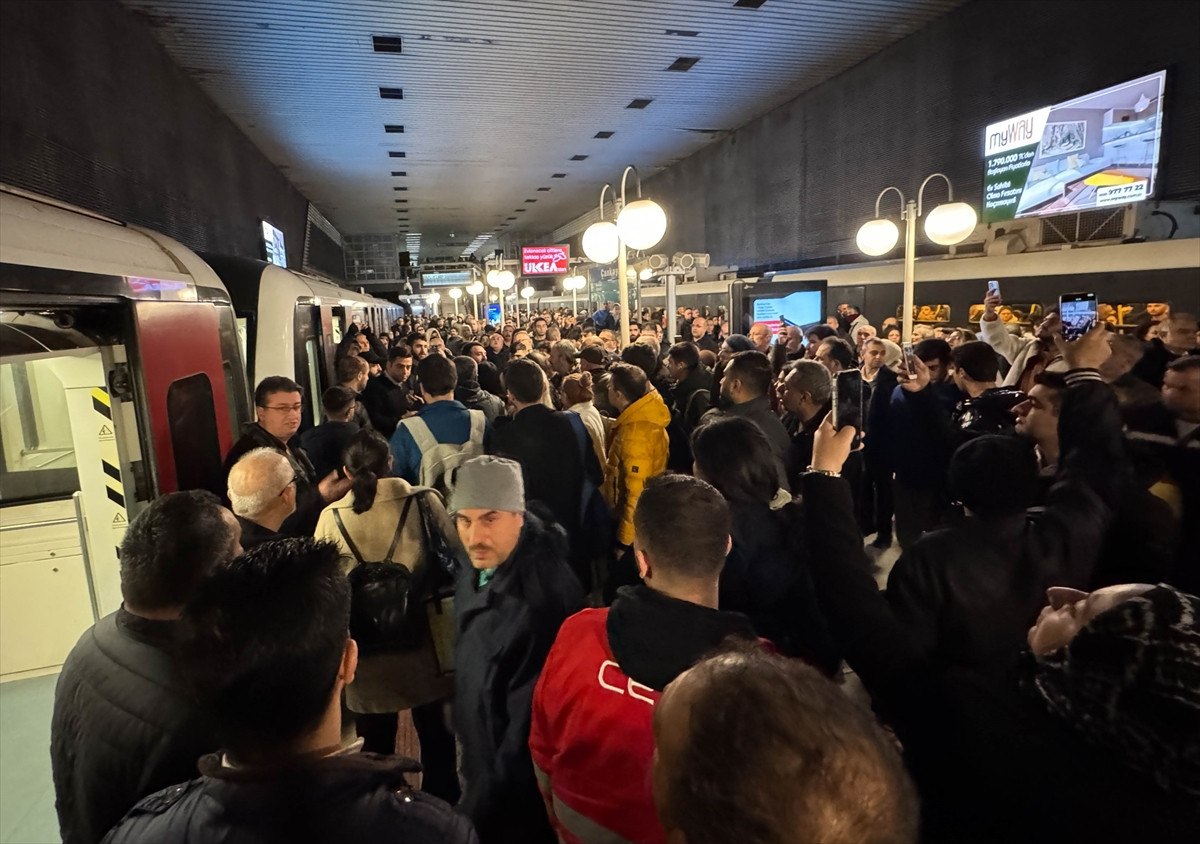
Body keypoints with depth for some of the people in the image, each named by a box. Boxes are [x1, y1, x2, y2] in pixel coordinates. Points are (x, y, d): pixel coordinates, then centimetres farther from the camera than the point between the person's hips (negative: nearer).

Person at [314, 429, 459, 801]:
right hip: (424, 644, 0)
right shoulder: (424, 501, -11)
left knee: (376, 751, 20)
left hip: (367, 651, 1)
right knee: (437, 744, 19)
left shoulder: (331, 517, -8)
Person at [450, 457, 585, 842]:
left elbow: (529, 730, -27)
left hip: (518, 795, -7)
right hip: (480, 761, 8)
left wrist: (477, 810, -17)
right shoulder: (480, 570, -5)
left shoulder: (541, 600, -34)